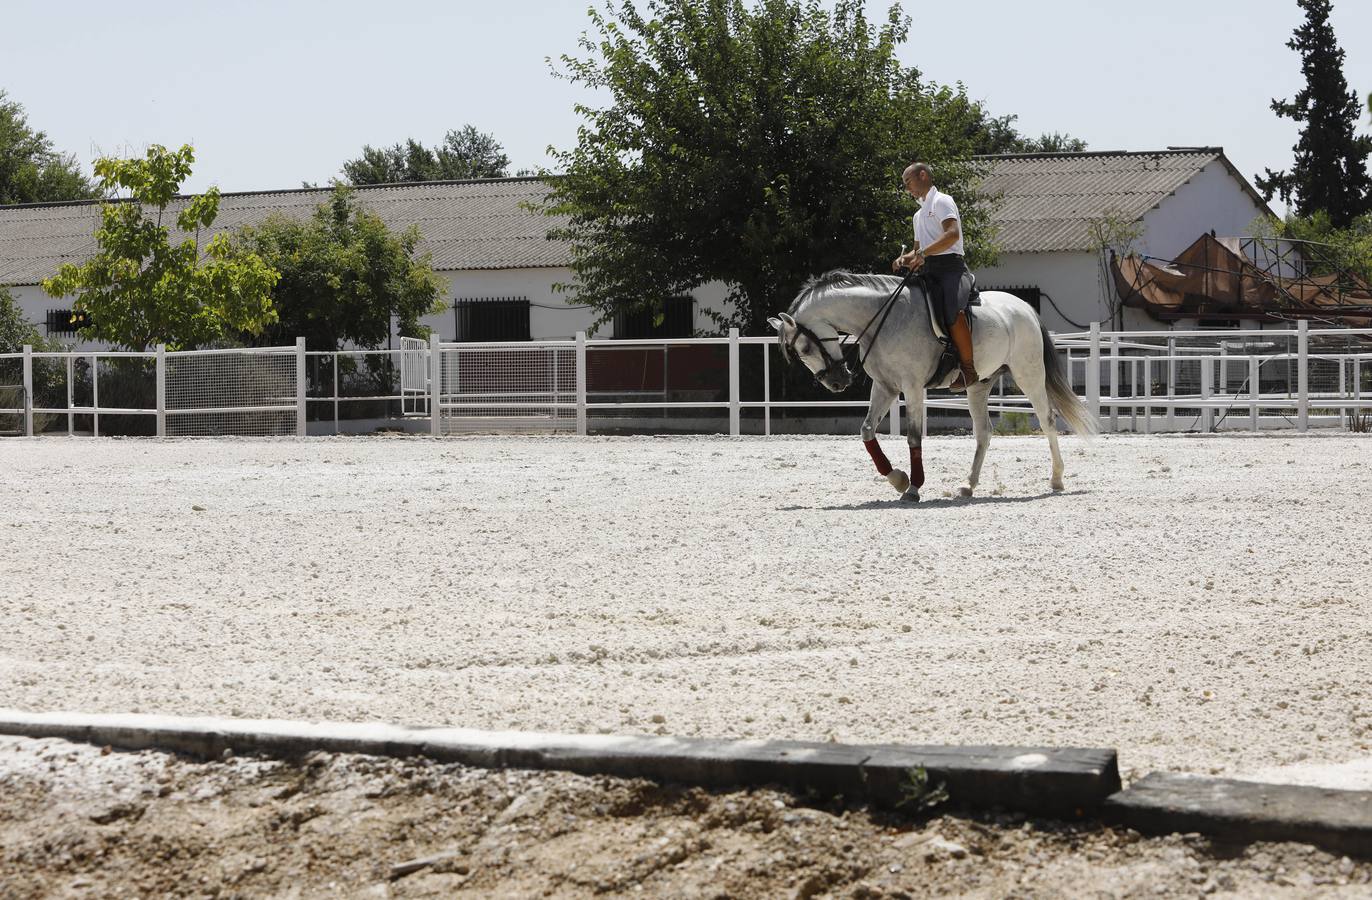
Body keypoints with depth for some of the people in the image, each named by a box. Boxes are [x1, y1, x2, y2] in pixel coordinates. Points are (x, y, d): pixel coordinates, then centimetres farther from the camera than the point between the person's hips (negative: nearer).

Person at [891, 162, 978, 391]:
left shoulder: (942, 202, 1)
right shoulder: (919, 215, 29)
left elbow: (953, 234, -16)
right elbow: (918, 249, 33)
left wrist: (923, 253, -23)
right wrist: (905, 259, 10)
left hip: (950, 266, -10)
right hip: (929, 272, 10)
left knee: (954, 312, -34)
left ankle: (968, 368, -31)